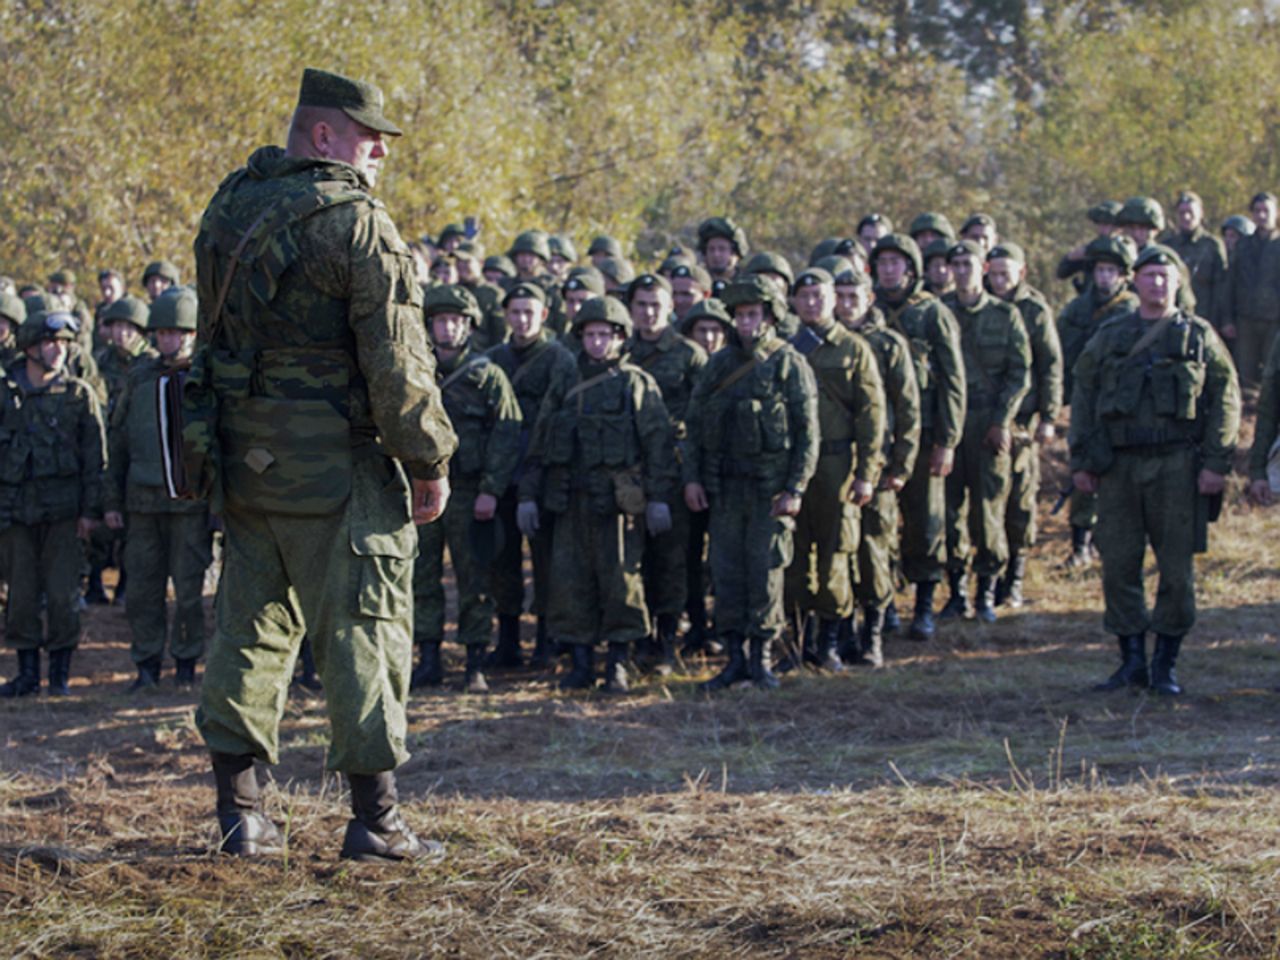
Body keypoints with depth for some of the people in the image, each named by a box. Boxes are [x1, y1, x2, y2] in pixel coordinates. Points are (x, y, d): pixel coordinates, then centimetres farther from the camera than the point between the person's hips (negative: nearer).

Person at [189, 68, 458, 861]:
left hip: (243, 457, 7)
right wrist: (430, 461, -7)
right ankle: (375, 817, -1)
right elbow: (396, 360, -14)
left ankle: (239, 810, 13)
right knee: (363, 626, -1)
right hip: (336, 460, -7)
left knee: (251, 624, 12)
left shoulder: (230, 208, 11)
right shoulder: (356, 222, -12)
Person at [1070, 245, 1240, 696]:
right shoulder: (1109, 336, 11)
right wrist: (1081, 460, 4)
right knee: (1118, 566, 1)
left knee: (1178, 569, 0)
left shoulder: (1199, 336, 6)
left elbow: (1226, 400, 3)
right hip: (1119, 464, 2)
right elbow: (1083, 398, 12)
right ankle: (1132, 662, 11)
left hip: (1178, 466, -2)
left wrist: (1216, 463, -6)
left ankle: (1165, 665, 10)